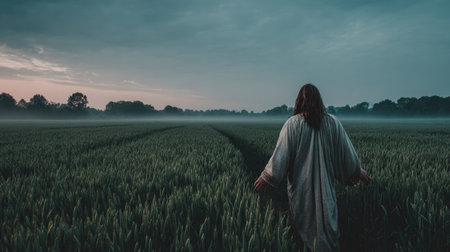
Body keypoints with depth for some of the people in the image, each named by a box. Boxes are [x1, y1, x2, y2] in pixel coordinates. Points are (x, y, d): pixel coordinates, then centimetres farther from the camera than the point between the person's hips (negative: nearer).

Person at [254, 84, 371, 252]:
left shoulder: (292, 124, -10)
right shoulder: (333, 123, -2)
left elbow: (281, 153, -11)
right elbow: (347, 152, 5)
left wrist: (266, 176, -1)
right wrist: (359, 171, 20)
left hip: (300, 187, -1)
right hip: (325, 186, 2)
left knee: (301, 223, 15)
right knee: (327, 224, 8)